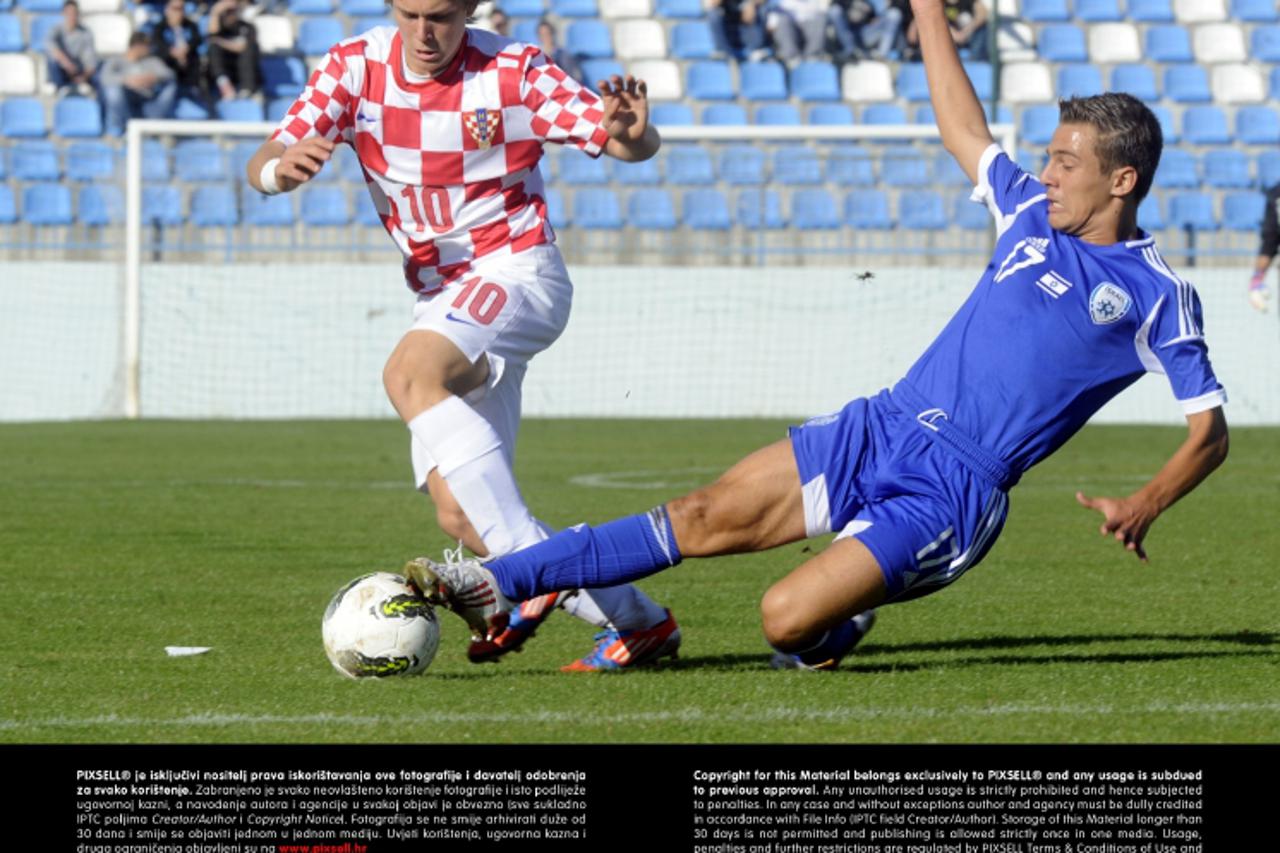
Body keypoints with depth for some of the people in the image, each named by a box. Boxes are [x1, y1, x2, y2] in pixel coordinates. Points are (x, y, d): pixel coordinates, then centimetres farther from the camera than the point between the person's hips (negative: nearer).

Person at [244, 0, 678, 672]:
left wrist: (629, 132, -33)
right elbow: (261, 167, -6)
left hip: (516, 272, -6)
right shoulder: (356, 67, -1)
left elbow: (630, 145, -8)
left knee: (409, 373, -35)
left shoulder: (513, 72, -10)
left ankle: (528, 564, -40)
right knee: (459, 513, -4)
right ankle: (635, 618, 6)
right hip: (440, 296, 6)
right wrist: (281, 166, -31)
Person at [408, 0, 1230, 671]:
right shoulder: (1032, 214, 12)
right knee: (707, 515, -3)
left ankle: (847, 617, 14)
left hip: (949, 492, -6)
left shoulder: (1157, 296, -4)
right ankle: (498, 586, -1)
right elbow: (966, 131, 25)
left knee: (789, 622, -21)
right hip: (882, 428, 6)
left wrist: (1144, 507, -22)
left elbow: (1210, 429, -5)